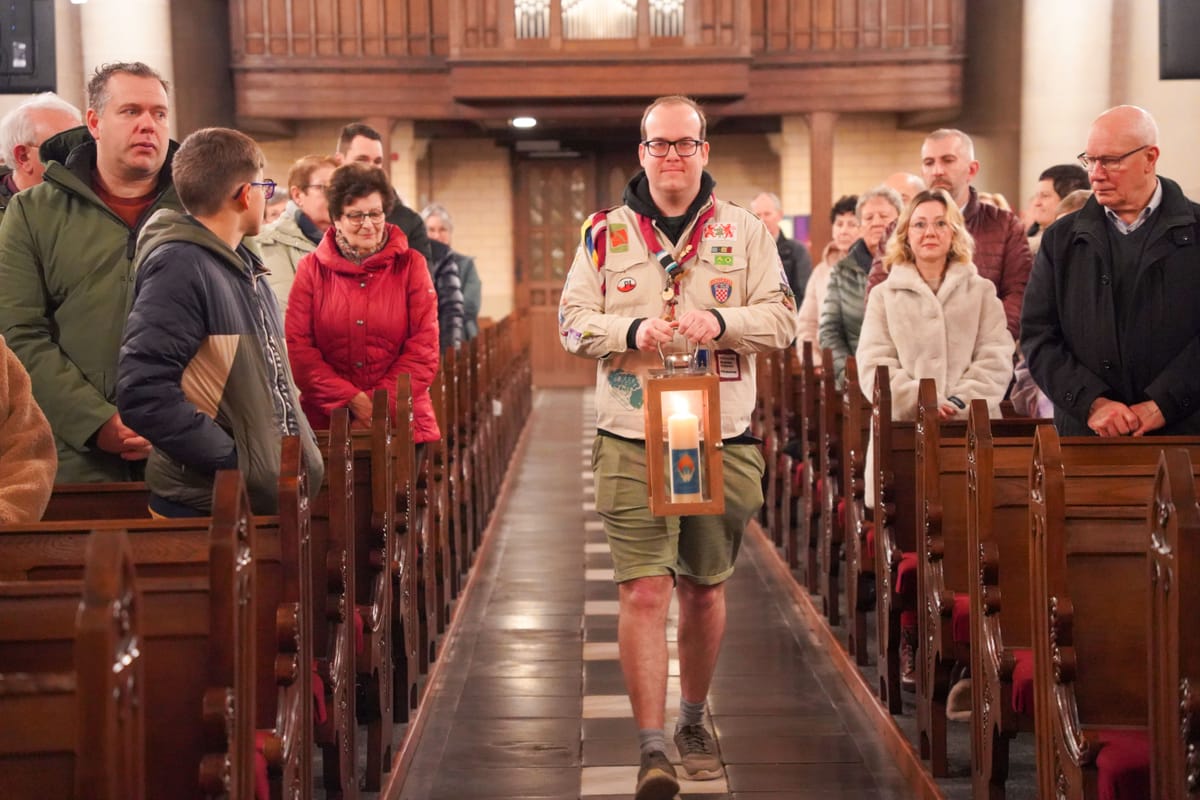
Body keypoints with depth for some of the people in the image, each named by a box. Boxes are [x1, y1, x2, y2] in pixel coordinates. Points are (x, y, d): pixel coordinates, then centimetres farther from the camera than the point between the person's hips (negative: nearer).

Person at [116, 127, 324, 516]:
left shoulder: (247, 271, 14)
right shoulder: (179, 265, -14)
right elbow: (143, 393, -24)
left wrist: (304, 447, 8)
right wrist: (235, 461, -21)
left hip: (270, 498, 8)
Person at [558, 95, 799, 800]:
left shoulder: (743, 230, 7)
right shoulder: (605, 233, 7)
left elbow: (782, 319, 3)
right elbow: (574, 320, 4)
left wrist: (721, 322, -15)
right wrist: (633, 331, -15)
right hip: (633, 440, -1)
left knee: (705, 588, 12)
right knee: (643, 590, -8)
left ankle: (694, 722, 32)